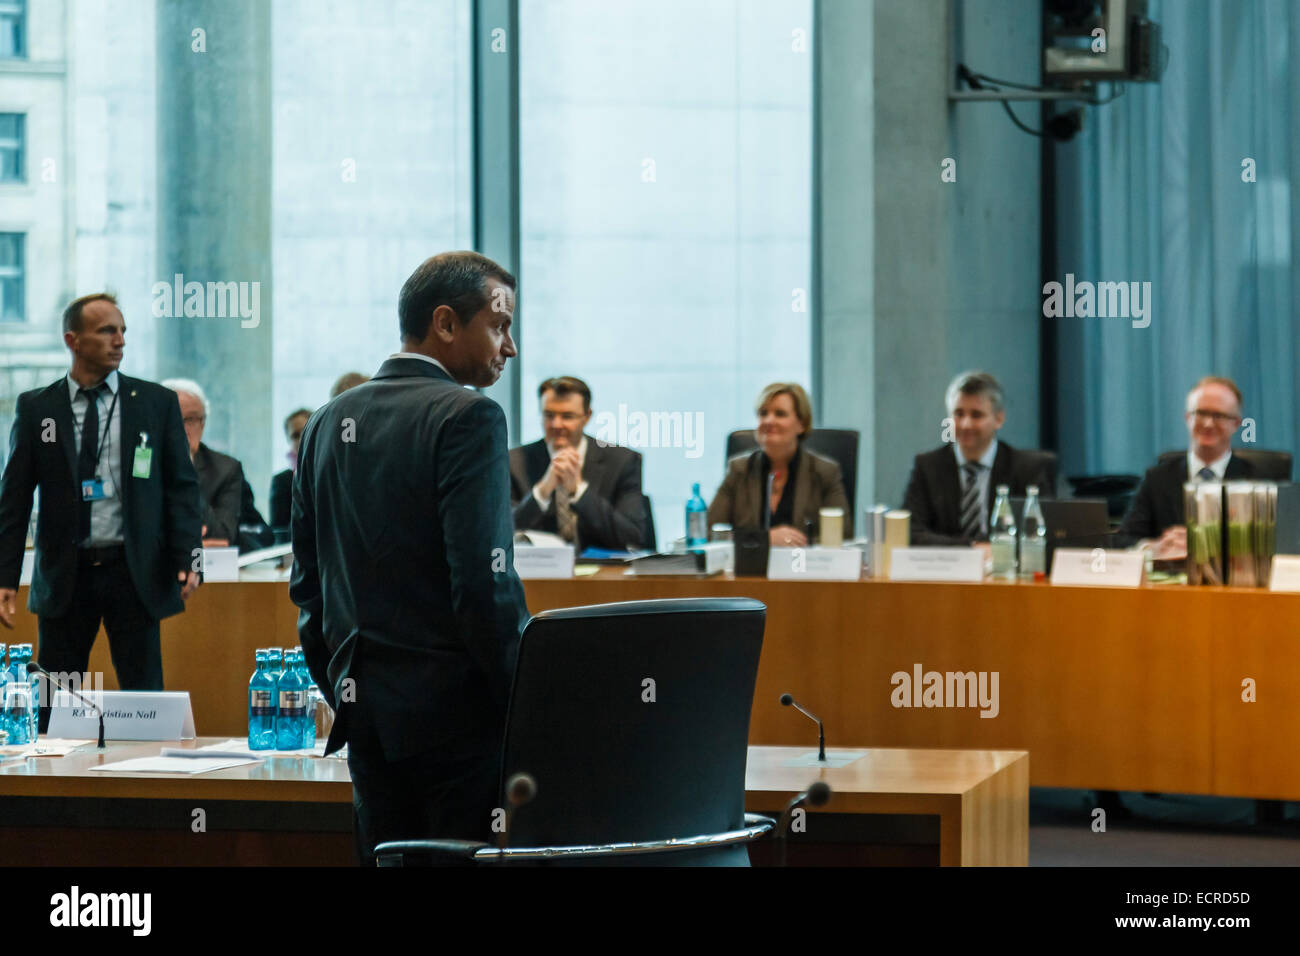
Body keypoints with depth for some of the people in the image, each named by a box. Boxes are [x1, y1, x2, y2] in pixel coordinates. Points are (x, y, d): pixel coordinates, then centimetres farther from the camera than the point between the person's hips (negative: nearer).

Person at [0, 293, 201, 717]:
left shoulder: (157, 403, 5)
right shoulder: (36, 408, 5)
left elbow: (182, 486, 5)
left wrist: (187, 559, -8)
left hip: (134, 573, 0)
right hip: (64, 576, 0)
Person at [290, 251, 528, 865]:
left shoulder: (327, 423, 13)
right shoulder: (468, 417, -10)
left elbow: (307, 583, 15)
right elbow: (486, 584, -16)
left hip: (365, 717, 7)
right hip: (456, 710, -7)